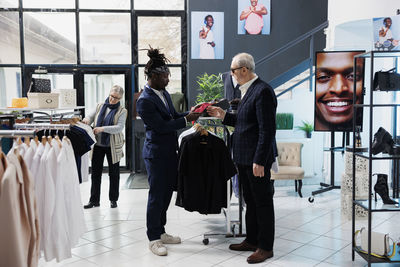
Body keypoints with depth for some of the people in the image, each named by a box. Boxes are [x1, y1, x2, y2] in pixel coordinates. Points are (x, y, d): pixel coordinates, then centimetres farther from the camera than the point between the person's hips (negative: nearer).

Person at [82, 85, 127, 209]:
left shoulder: (122, 111, -3)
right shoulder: (100, 106, 7)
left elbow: (119, 127, -15)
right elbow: (90, 116, 6)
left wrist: (103, 128, -28)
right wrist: (87, 120, -20)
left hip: (112, 146, -2)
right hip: (98, 144, 3)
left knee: (114, 173, 8)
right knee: (95, 172, 6)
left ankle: (113, 199, 21)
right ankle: (94, 200, 16)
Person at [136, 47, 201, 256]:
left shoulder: (163, 93, 9)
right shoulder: (144, 101, -18)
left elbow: (173, 116, 16)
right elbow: (161, 126, -20)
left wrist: (190, 113, 1)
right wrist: (186, 120, -18)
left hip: (170, 151, 9)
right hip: (156, 154, -9)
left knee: (167, 193, 16)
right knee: (156, 196, 1)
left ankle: (160, 232, 31)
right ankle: (153, 239, 15)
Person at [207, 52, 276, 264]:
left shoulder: (263, 91, -17)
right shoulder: (248, 90, 14)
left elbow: (267, 129, -21)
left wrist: (259, 161, -22)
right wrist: (223, 115, 10)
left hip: (257, 159, -10)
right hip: (244, 158, 10)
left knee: (263, 203, 3)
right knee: (250, 201, 18)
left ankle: (265, 247, 15)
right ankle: (252, 240, 32)